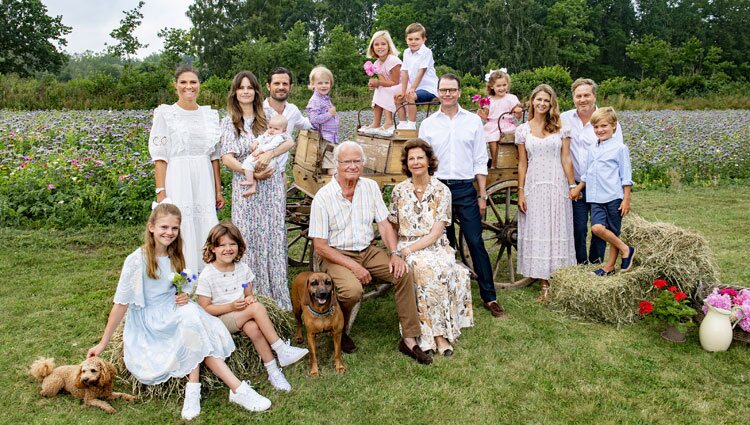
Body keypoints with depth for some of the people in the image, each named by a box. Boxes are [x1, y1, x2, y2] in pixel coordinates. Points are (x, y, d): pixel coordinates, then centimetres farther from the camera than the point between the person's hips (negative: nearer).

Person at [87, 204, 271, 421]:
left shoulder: (176, 257, 6)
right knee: (190, 316, -33)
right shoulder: (137, 260, -11)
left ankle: (193, 389, -28)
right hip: (148, 322, -5)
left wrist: (184, 297, -6)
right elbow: (121, 303, -7)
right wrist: (103, 343, -4)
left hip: (173, 314, 5)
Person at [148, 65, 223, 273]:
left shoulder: (210, 115, 12)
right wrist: (161, 192, -11)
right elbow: (160, 157, -4)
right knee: (180, 232, -2)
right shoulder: (165, 113, 0)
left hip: (204, 182, 4)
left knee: (206, 233, 5)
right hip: (178, 182, -4)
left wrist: (218, 190, 11)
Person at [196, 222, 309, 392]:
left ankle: (273, 370, -25)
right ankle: (281, 349, -23)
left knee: (253, 328, -32)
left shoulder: (242, 268, 6)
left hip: (242, 316, 4)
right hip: (220, 320, -4)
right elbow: (205, 308, -9)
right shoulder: (207, 275, -9)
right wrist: (231, 306, -21)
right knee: (257, 308, -29)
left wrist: (250, 299, -10)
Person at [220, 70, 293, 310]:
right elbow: (227, 158, -4)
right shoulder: (229, 122, 6)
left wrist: (269, 154, -18)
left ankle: (276, 294, 11)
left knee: (273, 236, 3)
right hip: (246, 188, -1)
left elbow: (289, 141, -1)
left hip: (272, 185, 1)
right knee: (249, 238, 0)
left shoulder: (268, 118, 10)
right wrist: (252, 172, -17)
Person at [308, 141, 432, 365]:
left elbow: (384, 224, 4)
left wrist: (395, 254, -13)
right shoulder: (323, 197, -12)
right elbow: (320, 246, -13)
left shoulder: (370, 187, 2)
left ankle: (409, 339, -9)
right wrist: (353, 266, -20)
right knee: (352, 290, -32)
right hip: (337, 255, -4)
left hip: (368, 250, 5)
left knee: (404, 273, -18)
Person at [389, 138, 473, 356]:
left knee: (439, 268, -35)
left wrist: (409, 249, -17)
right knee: (425, 269, -33)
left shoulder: (442, 190, 0)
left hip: (436, 246, 0)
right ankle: (439, 334, -26)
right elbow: (394, 227, 13)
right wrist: (398, 251, -6)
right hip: (407, 248, 0)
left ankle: (437, 333, -24)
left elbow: (436, 232, -7)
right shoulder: (399, 191, 7)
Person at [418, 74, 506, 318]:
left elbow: (480, 161, 5)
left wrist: (482, 195, 1)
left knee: (476, 243, -3)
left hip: (466, 189, -1)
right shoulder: (427, 125, 6)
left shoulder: (473, 121, 5)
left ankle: (489, 297, 6)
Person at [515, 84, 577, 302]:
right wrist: (521, 191, 2)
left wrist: (572, 185, 0)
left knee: (557, 232, 3)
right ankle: (545, 284, 9)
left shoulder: (560, 128, 4)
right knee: (537, 233, 1)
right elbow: (522, 163, 6)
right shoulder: (523, 130, 6)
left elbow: (566, 159, 3)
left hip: (557, 186, -1)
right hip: (534, 186, 1)